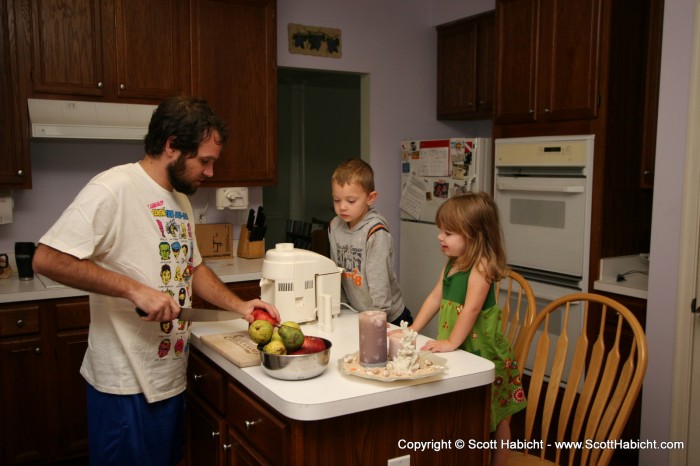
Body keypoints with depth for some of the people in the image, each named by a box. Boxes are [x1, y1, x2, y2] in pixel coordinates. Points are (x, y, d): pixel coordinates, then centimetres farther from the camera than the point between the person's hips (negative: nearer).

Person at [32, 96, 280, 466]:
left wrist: (238, 305, 4)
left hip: (172, 377, 9)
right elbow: (47, 259, -24)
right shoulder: (113, 189, -18)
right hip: (127, 385, -8)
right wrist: (134, 289, -27)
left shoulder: (180, 199, 10)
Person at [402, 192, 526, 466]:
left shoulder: (481, 265, -18)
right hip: (458, 354, 8)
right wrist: (413, 330, 6)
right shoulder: (452, 263, 7)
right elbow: (435, 298, 10)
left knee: (494, 422, 9)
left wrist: (452, 342, -27)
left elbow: (471, 307, -26)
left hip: (482, 355, -8)